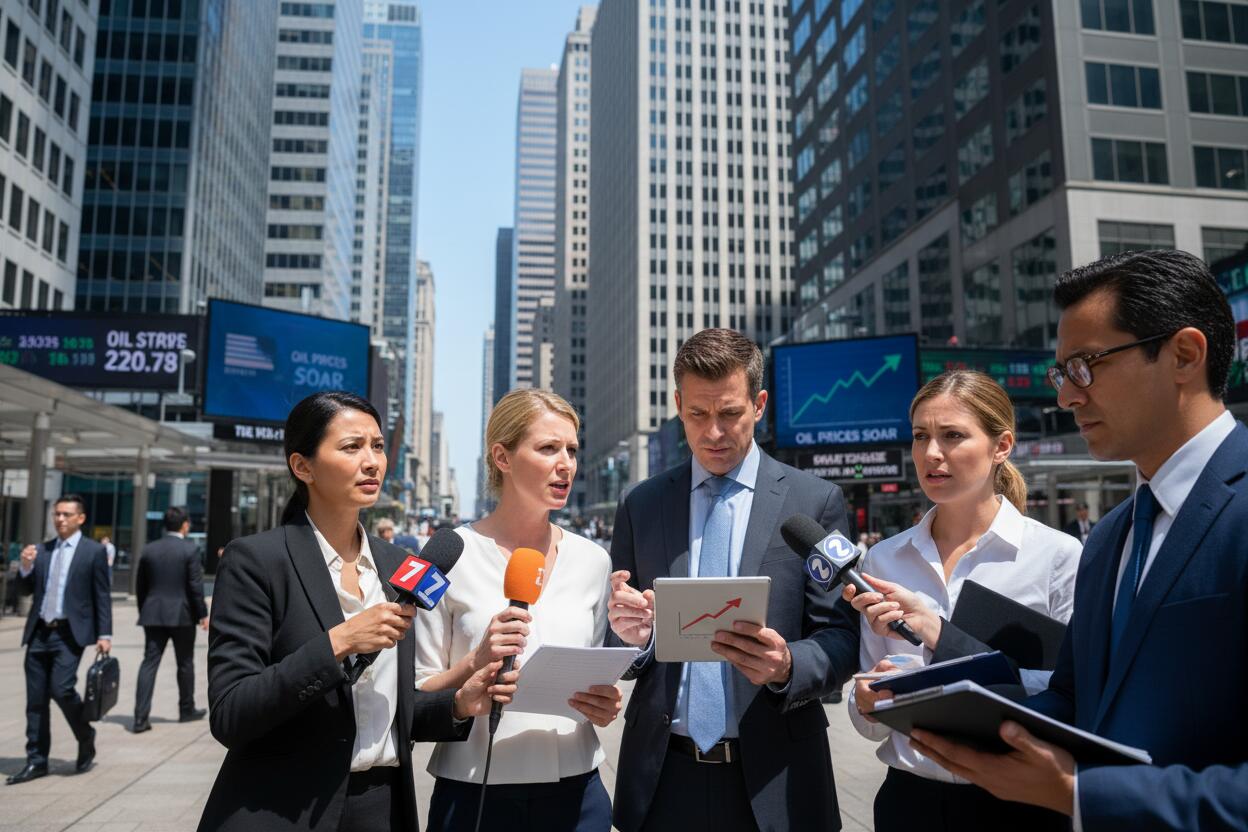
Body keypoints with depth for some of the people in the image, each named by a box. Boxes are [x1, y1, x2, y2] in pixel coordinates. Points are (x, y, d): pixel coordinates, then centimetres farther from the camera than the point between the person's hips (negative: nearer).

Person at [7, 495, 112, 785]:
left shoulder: (94, 551, -2)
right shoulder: (42, 550, 11)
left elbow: (102, 596, -2)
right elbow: (26, 590, 14)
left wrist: (104, 635, -7)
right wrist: (25, 567, -6)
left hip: (69, 633, -5)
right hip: (39, 632, 5)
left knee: (61, 689, -14)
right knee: (36, 698, 7)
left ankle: (86, 738, 12)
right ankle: (36, 761, 17)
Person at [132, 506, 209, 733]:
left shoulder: (149, 549, 5)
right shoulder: (189, 549, -9)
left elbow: (140, 586, 10)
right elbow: (195, 586, -10)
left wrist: (144, 612, 20)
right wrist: (203, 614, -2)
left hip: (153, 614, 3)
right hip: (181, 614, -3)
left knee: (149, 663, 2)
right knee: (185, 663, 11)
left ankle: (141, 717, -5)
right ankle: (187, 710, 24)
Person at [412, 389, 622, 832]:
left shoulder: (593, 560, 2)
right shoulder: (450, 555, -9)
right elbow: (415, 697, -5)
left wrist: (605, 706, -6)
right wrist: (476, 663, -21)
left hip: (576, 793, 3)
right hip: (474, 795, -3)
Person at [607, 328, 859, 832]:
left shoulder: (815, 502, -3)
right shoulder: (640, 506, 2)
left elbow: (841, 638, -3)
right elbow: (617, 652, 6)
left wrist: (787, 667, -23)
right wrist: (630, 634, -16)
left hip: (771, 781, -1)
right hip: (662, 776, 2)